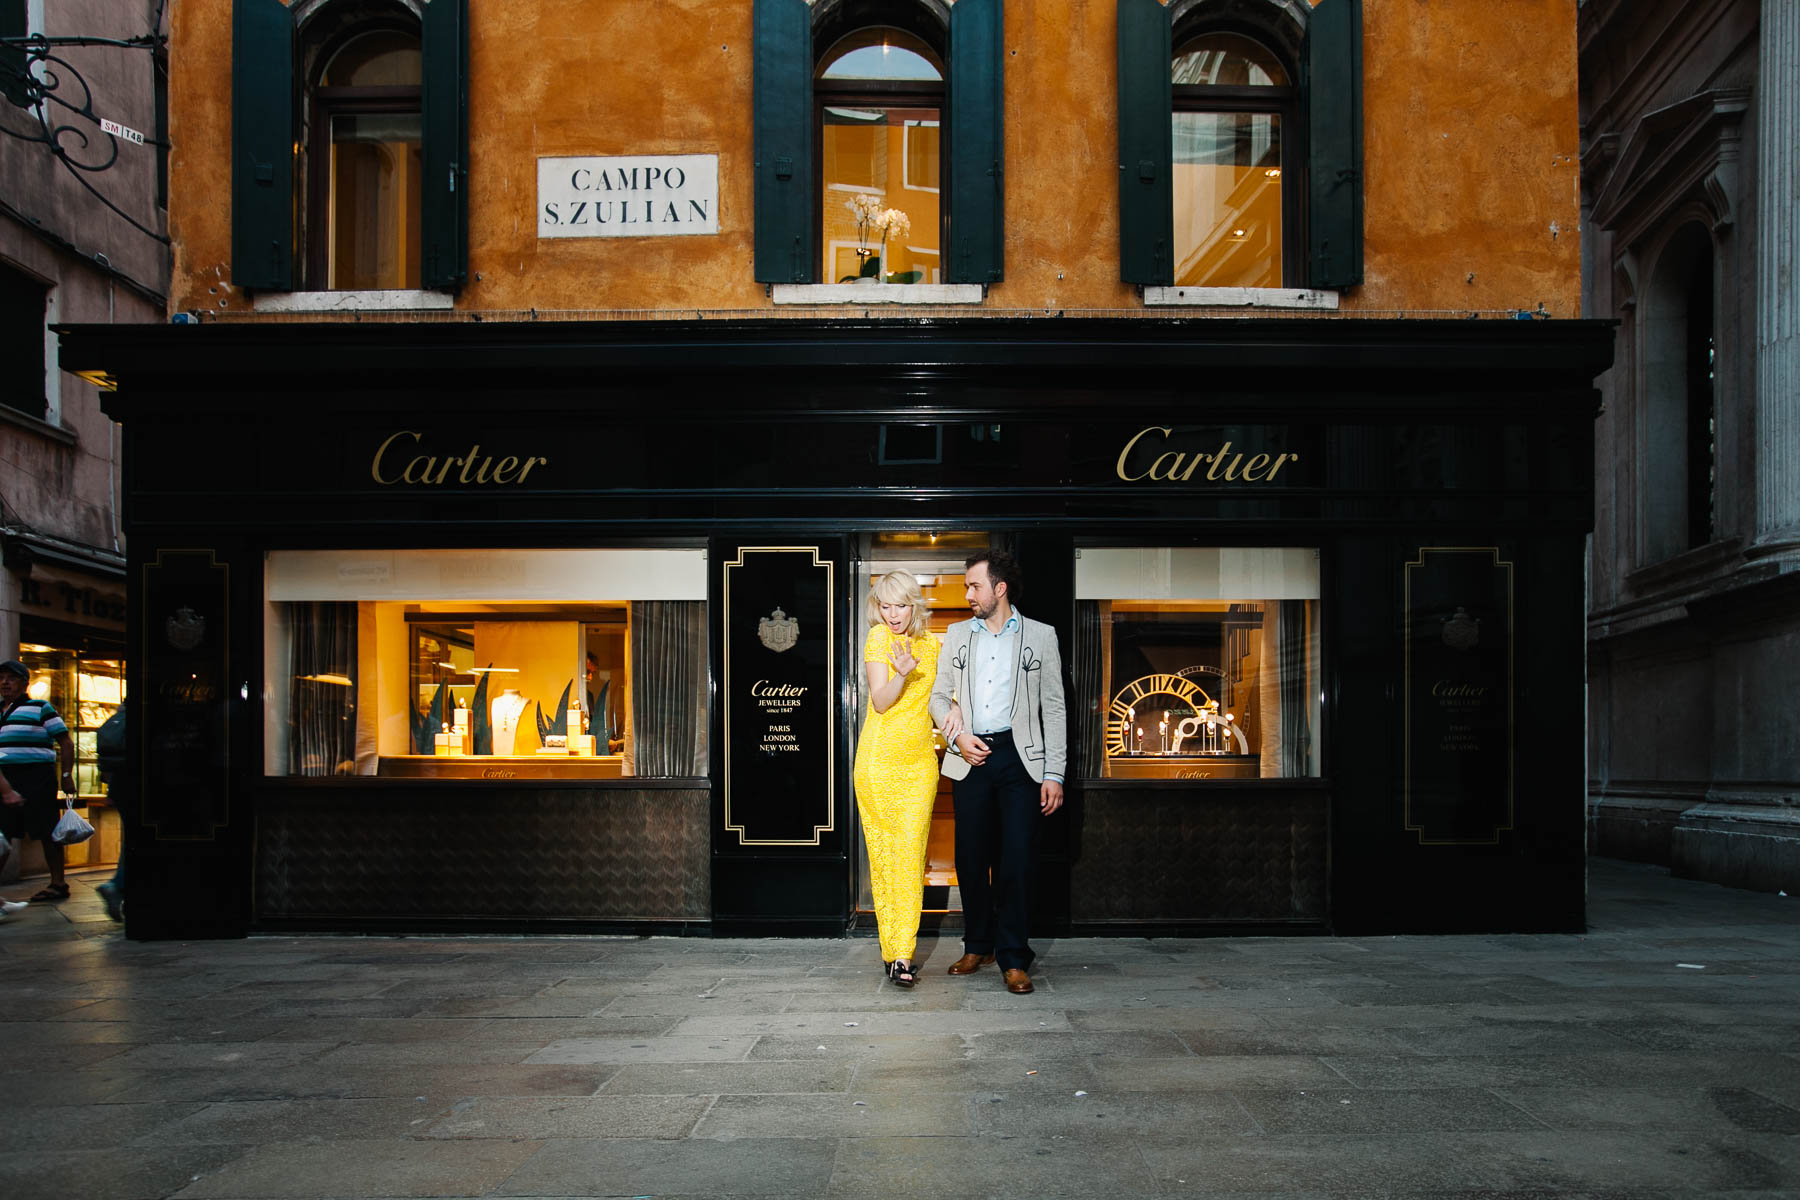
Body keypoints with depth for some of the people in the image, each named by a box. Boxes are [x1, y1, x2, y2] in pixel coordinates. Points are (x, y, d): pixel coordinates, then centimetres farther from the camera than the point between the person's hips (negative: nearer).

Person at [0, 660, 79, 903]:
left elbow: (66, 743, 1)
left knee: (47, 832, -3)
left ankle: (58, 883, 3)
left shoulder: (40, 708, 1)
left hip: (36, 776, -6)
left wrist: (67, 776, -6)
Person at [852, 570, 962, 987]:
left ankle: (902, 955, -10)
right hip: (879, 760, -2)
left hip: (920, 761, 2)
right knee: (882, 855, 2)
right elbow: (880, 701, -9)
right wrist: (902, 672, -28)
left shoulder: (931, 643, 10)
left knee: (910, 854, -7)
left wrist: (955, 707, -2)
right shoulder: (878, 638, -3)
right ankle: (892, 949, 11)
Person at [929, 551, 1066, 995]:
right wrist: (958, 736, -3)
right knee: (971, 858, 6)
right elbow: (939, 696, 17)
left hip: (1019, 757, -3)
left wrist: (1054, 774, -3)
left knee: (1017, 860, -6)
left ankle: (1014, 958, 2)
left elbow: (1054, 709, 3)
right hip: (972, 758, 3)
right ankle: (978, 946, 21)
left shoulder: (1040, 636, 4)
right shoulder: (957, 635, 13)